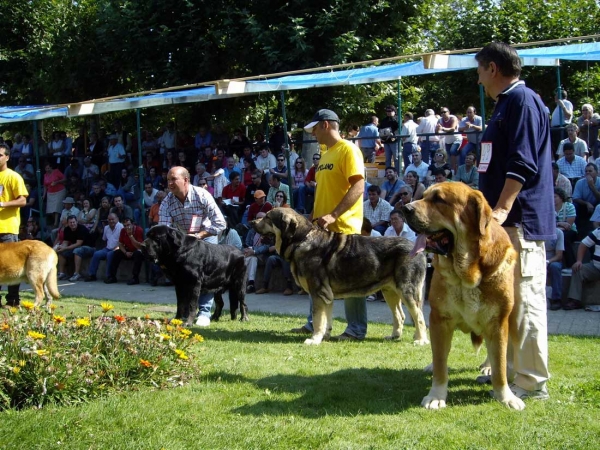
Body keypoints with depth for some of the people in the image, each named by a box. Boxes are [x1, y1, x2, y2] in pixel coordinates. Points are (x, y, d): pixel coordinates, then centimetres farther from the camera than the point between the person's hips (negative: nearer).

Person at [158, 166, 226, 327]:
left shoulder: (202, 195, -28)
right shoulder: (167, 203, -20)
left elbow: (220, 223, -27)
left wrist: (199, 236, -32)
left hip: (206, 235, -3)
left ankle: (204, 312, -12)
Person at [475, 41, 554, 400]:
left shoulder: (522, 99, -11)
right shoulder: (508, 103, 20)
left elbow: (523, 164, -22)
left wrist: (502, 209, -29)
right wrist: (497, 210, 28)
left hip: (520, 219, -11)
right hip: (509, 219, 11)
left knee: (525, 298, -10)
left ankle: (532, 382, -9)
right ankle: (510, 366, 25)